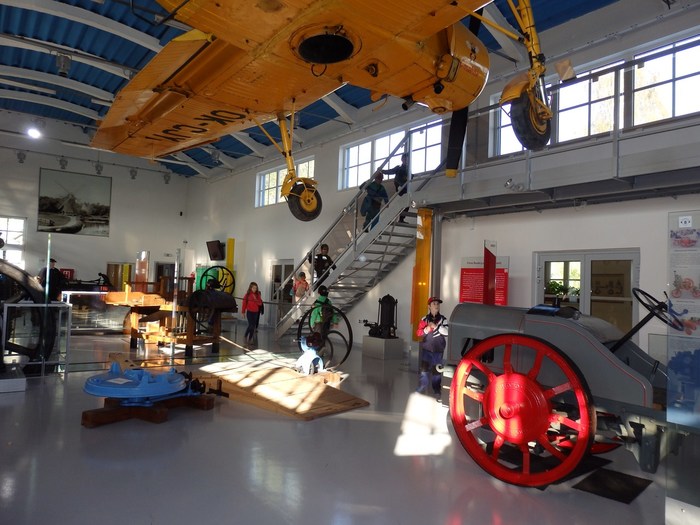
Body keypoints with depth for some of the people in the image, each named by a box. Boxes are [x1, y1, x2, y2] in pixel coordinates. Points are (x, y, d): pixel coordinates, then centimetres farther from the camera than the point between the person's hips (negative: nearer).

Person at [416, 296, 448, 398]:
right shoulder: (424, 319, 1)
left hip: (438, 349, -1)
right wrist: (426, 329, -17)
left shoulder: (443, 319, -3)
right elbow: (418, 333, 1)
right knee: (424, 368, -1)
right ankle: (422, 388, 10)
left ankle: (437, 390, 19)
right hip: (426, 348, 1)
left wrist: (436, 326, -22)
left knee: (436, 370, 8)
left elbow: (447, 332, -15)